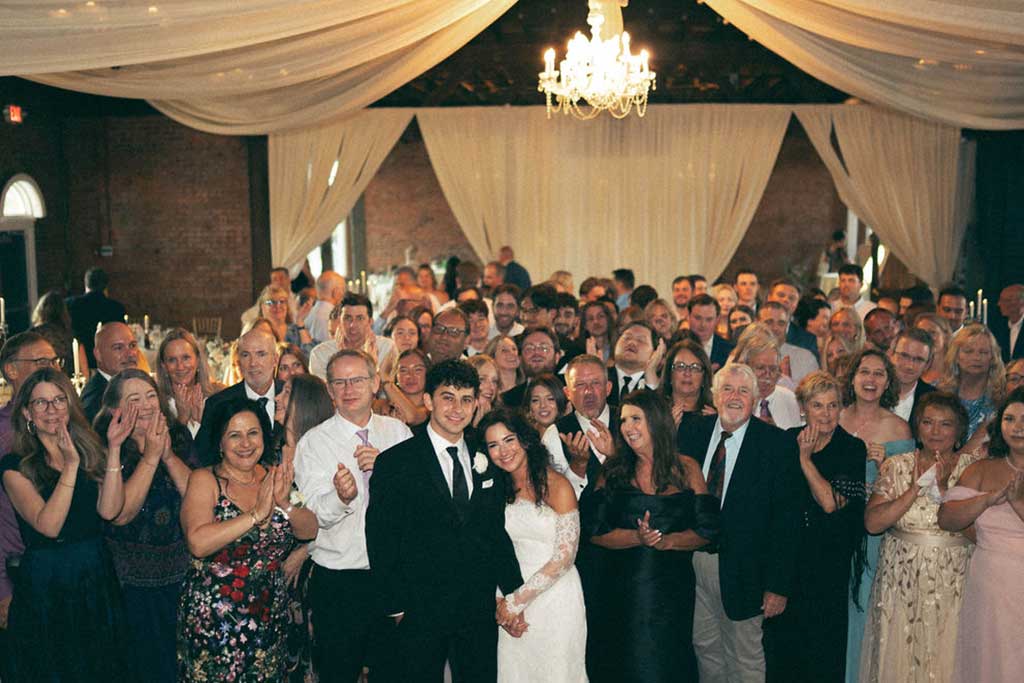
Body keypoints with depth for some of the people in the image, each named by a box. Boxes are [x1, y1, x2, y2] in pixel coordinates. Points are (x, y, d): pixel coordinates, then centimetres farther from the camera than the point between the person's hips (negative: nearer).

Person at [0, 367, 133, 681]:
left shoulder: (92, 451, 3)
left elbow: (109, 510, -12)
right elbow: (48, 525, -20)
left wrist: (114, 449, -17)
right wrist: (71, 465, -26)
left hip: (97, 577, 4)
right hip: (44, 585, -4)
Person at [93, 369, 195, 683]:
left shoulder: (179, 437, -2)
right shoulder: (104, 448, -12)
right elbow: (120, 515, -22)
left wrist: (169, 454, -21)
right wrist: (151, 456, -24)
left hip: (181, 571, 3)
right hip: (132, 579, -3)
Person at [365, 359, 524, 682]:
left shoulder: (486, 462, 8)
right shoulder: (394, 463, -6)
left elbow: (497, 531, 11)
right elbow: (381, 542, -6)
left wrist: (514, 592, 4)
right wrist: (396, 606, -8)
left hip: (481, 612, 4)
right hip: (420, 613, -4)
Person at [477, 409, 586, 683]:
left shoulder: (557, 486, -12)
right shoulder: (497, 489, 4)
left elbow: (564, 557, -14)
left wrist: (516, 601, -13)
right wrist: (504, 603, -8)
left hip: (556, 596, -4)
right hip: (513, 595, 4)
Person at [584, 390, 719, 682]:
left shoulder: (686, 469, 2)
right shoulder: (613, 471, 1)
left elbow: (707, 530, -1)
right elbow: (595, 531, -5)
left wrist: (667, 541, -17)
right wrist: (637, 537, -20)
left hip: (672, 589, 0)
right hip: (619, 589, 0)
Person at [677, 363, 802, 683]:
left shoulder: (778, 444, -10)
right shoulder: (691, 431, 1)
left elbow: (786, 517, -11)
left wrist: (779, 585, -13)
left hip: (741, 569, -3)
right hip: (692, 558, 4)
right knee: (705, 646, 19)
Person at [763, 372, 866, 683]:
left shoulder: (852, 448, -6)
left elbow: (831, 503, -16)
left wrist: (805, 458, -16)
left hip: (828, 563, -3)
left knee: (822, 648, 6)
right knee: (780, 639, 12)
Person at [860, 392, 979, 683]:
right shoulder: (896, 467, 2)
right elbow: (872, 523, -9)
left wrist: (943, 489, -19)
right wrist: (915, 490, -16)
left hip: (953, 583, -1)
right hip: (900, 581, 1)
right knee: (897, 658, 7)